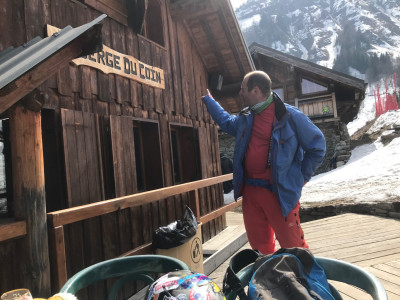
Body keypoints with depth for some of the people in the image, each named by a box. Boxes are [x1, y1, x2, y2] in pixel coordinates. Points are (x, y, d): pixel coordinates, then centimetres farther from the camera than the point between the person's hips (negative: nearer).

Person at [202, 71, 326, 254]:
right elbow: (226, 121, 34)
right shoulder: (245, 119, 11)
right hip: (249, 191, 6)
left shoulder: (289, 116, -9)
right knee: (259, 245, 15)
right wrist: (208, 100, 39)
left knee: (293, 246, 0)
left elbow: (317, 146, -1)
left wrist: (300, 178, -2)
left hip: (280, 193, -6)